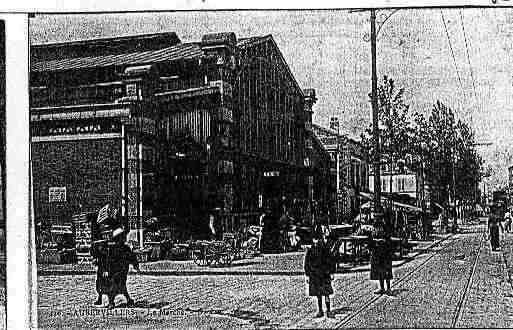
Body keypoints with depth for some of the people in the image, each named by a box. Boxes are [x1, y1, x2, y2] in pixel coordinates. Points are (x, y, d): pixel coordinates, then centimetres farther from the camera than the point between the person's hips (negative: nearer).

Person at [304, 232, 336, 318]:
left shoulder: (325, 250, -1)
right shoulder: (310, 251, 2)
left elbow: (331, 262, 5)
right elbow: (306, 264, 7)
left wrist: (331, 273, 1)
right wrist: (307, 275, 4)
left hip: (324, 275, -1)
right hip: (314, 275, 1)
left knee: (326, 294, -6)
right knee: (318, 295, 7)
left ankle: (328, 311, 0)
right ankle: (320, 311, 15)